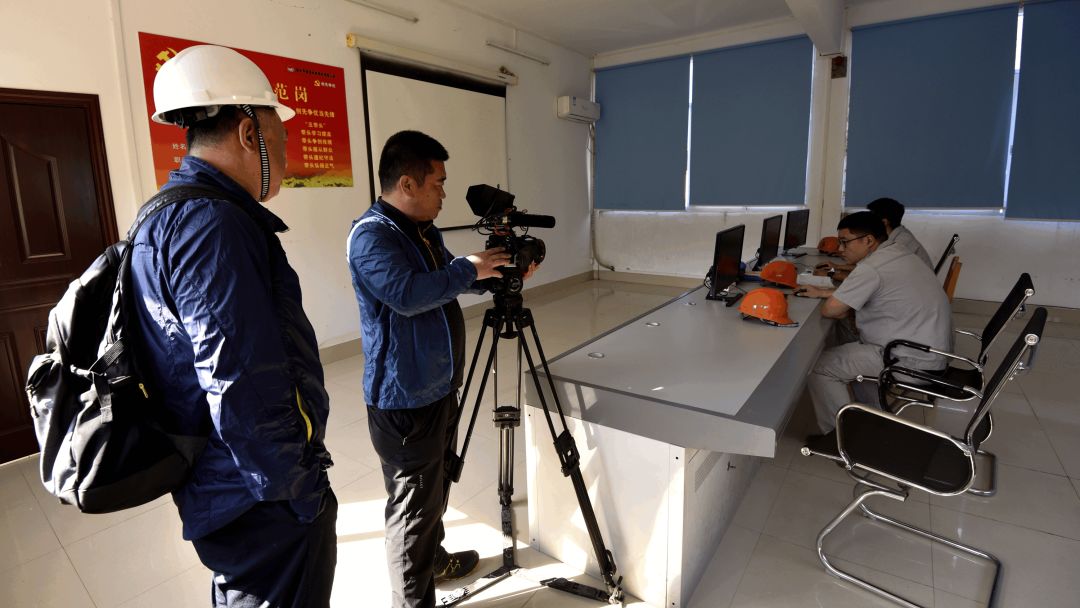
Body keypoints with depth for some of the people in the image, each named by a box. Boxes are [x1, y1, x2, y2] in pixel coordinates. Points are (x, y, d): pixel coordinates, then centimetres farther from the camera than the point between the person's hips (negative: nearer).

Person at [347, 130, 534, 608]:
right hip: (404, 399, -9)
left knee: (435, 489, 25)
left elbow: (448, 283, 21)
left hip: (439, 387, 10)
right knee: (412, 503, 4)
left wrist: (498, 274, 7)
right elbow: (407, 294, -33)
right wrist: (469, 268, -22)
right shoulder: (371, 235, -19)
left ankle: (433, 559, 45)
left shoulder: (424, 229, 11)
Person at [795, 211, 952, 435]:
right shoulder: (896, 254, 8)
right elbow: (859, 291, 20)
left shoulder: (871, 267, -21)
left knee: (817, 364, -6)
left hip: (913, 359, -10)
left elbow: (830, 310, -19)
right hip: (931, 348, 10)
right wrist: (823, 292, 13)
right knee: (846, 345, 24)